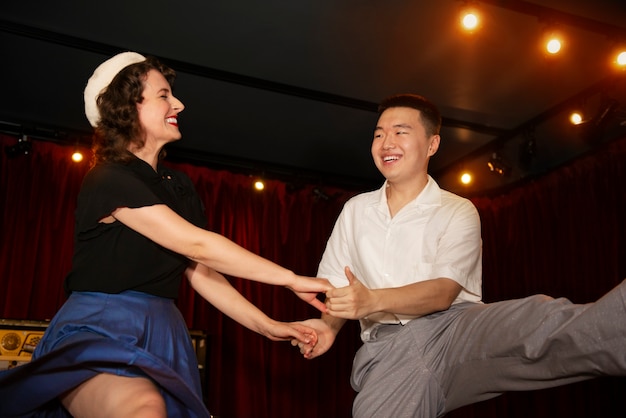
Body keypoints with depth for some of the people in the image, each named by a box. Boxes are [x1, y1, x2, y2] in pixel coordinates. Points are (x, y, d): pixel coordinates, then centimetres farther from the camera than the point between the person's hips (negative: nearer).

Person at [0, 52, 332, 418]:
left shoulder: (179, 188, 14)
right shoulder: (109, 179, -11)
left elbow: (199, 271, 10)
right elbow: (196, 245, -18)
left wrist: (267, 326, 3)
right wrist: (292, 279, -16)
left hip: (162, 336, 8)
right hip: (99, 332, -8)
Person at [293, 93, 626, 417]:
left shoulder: (458, 212, 6)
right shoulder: (355, 210, 17)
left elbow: (443, 292, -8)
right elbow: (335, 284, 20)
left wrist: (373, 300, -23)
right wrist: (328, 325, -1)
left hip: (456, 327, -2)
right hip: (387, 349, 3)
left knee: (541, 323, -33)